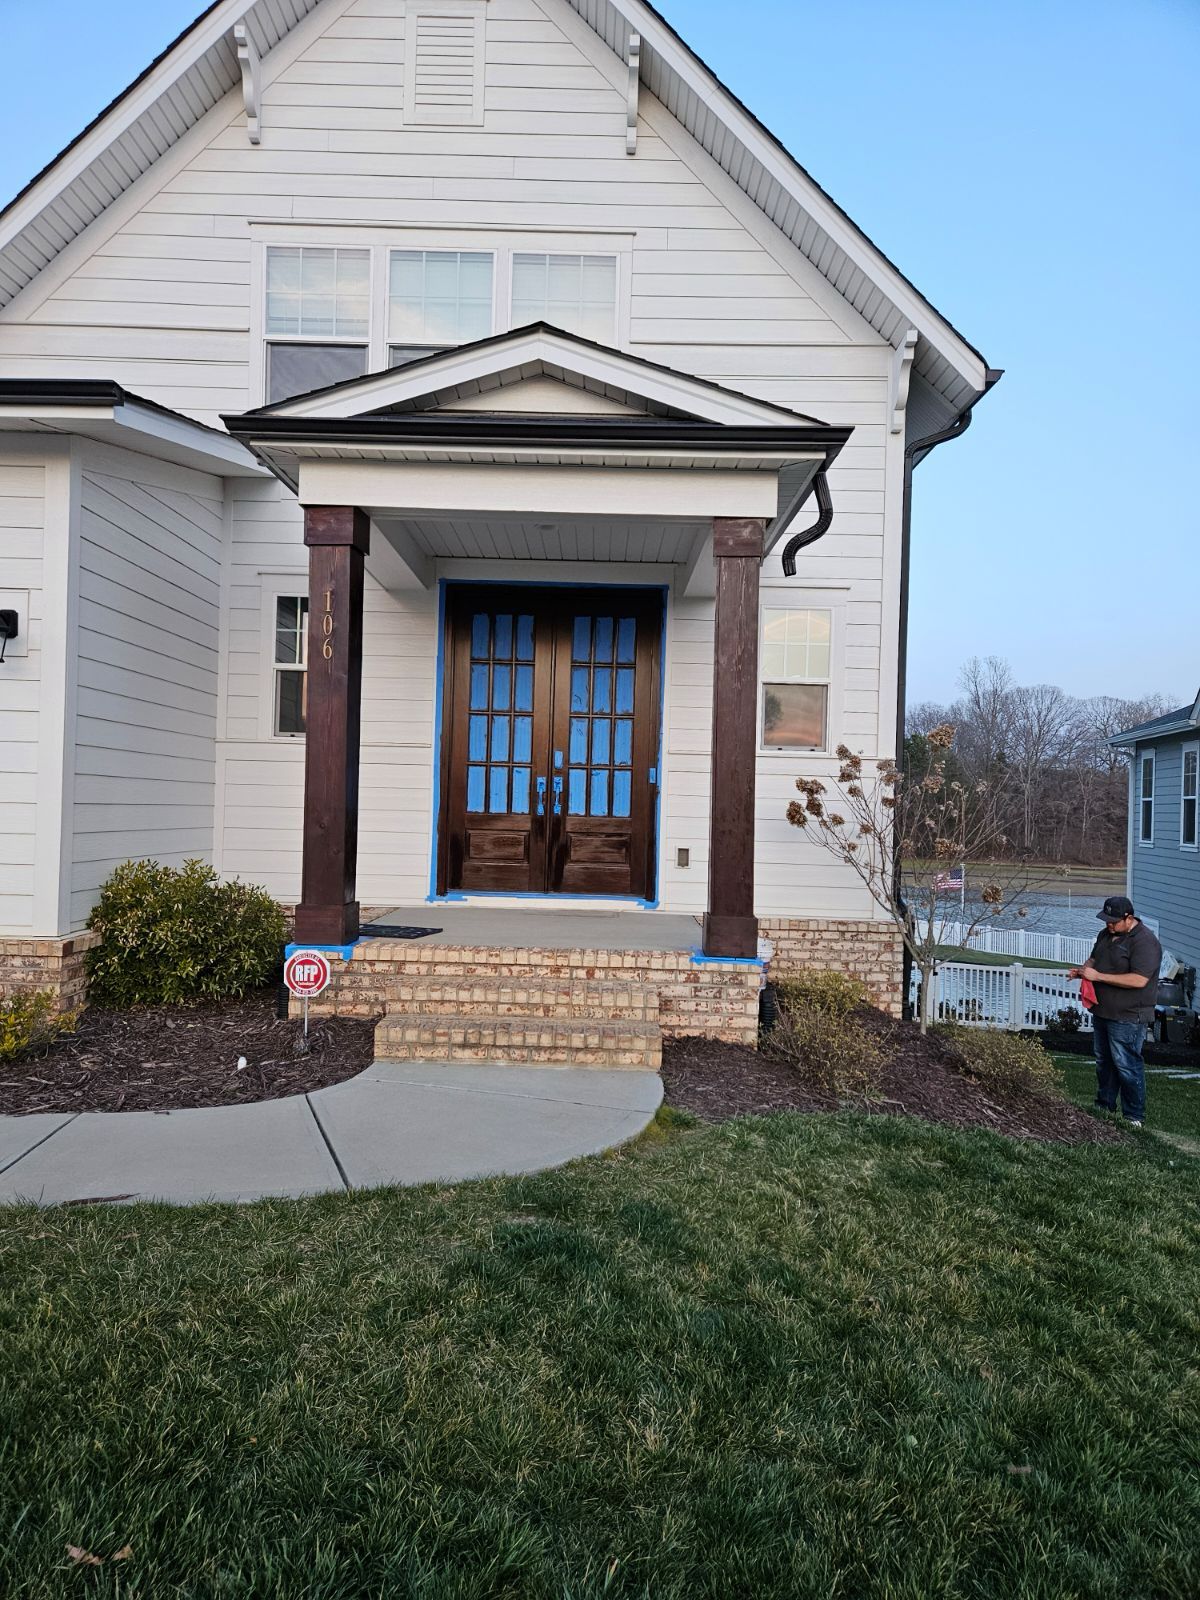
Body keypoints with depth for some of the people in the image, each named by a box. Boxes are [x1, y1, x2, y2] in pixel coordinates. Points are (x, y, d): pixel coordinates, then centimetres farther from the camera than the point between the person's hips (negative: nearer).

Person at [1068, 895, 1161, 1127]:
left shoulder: (1145, 942, -20)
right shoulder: (1107, 934, 8)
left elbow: (1139, 980, -27)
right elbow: (1094, 958, 22)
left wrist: (1099, 976, -25)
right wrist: (1083, 970, -1)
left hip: (1128, 1017, -9)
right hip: (1103, 1011, 9)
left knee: (1126, 1065, -2)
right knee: (1104, 1061, 18)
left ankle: (1134, 1117, 10)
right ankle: (1105, 1106, 32)